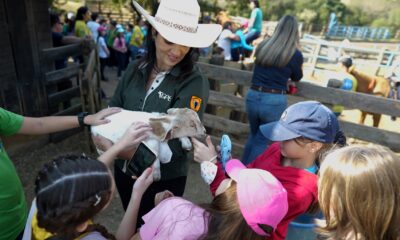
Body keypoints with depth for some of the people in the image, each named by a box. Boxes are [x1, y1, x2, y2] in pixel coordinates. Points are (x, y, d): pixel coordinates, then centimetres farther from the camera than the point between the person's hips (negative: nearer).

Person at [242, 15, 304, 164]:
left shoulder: (262, 46, 4)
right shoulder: (296, 54, -5)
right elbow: (297, 78, 12)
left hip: (253, 97, 4)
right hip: (275, 101, -4)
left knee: (253, 136, 24)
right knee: (263, 141, 12)